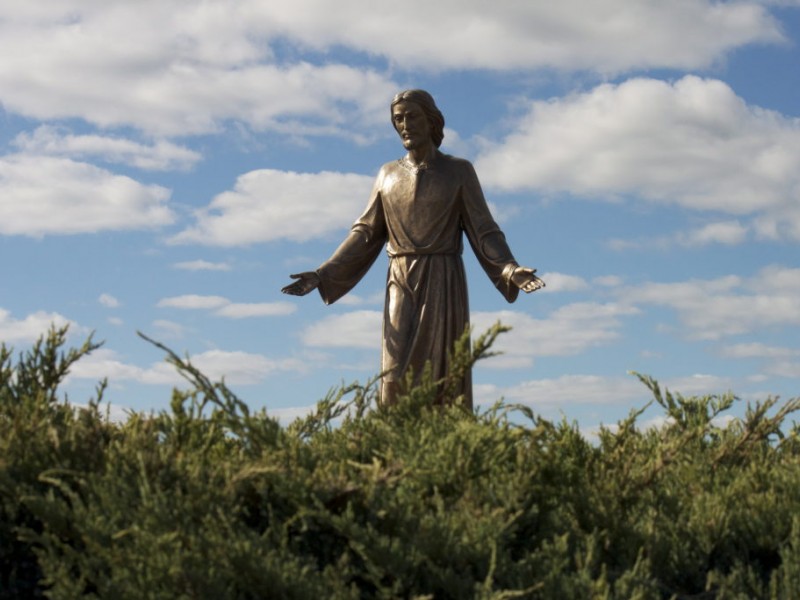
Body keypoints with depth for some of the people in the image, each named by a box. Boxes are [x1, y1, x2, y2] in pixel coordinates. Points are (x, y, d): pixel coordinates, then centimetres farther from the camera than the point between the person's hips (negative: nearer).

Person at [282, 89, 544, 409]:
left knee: (441, 381, -9)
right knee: (397, 380, -11)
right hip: (402, 289, 2)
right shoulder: (388, 174, 13)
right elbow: (366, 235, 12)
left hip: (444, 286, -2)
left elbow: (483, 233, 1)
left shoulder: (460, 171, 5)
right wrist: (322, 275, 1)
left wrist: (511, 271, -18)